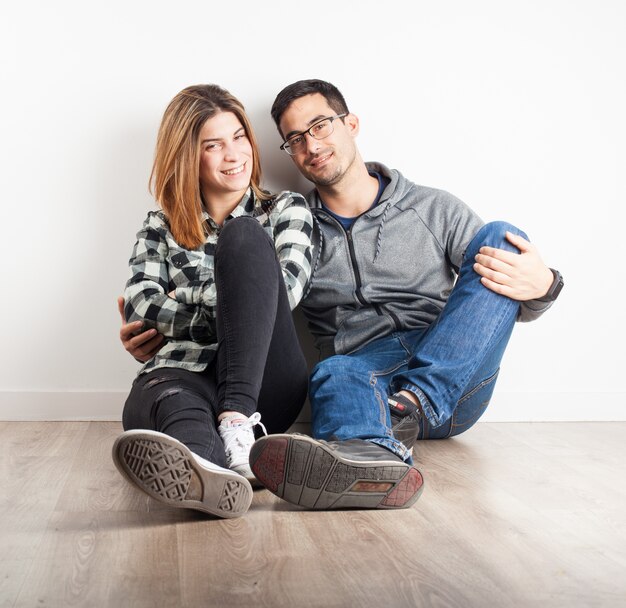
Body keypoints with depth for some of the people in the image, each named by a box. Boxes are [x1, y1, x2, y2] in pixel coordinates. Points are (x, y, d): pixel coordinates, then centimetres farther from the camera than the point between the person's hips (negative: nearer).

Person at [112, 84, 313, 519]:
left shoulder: (287, 209, 19)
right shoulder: (161, 227, 22)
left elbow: (285, 290, 0)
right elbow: (138, 306, 4)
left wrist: (183, 300, 1)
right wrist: (227, 308, -5)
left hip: (262, 383, 0)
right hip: (183, 372, 1)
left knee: (244, 236, -23)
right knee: (164, 398, -37)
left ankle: (237, 426, -42)